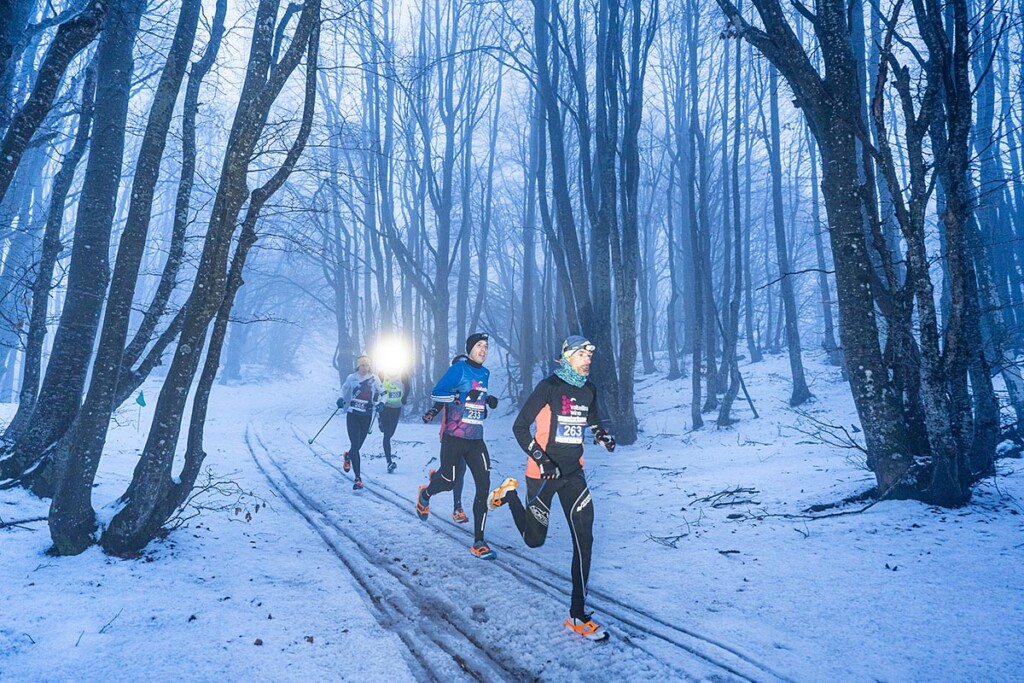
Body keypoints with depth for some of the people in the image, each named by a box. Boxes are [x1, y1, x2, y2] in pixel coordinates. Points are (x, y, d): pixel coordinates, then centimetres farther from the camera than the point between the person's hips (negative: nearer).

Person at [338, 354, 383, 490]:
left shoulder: (374, 379, 1)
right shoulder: (351, 378, 0)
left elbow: (382, 393, 11)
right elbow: (344, 390, 17)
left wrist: (380, 403, -7)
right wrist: (341, 399, -1)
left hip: (366, 417, 2)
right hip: (353, 415, -1)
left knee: (357, 446, 9)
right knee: (355, 445, -11)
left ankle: (347, 456, 46)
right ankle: (358, 479, -6)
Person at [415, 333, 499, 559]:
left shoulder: (485, 373, 13)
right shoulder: (458, 369, -8)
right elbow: (436, 393, -10)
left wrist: (488, 401, 6)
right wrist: (461, 397, -20)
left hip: (476, 440, 5)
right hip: (453, 438, -5)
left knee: (484, 485, -7)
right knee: (448, 483, 7)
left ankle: (479, 542, -2)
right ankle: (425, 494, 45)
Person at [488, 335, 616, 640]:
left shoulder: (589, 389, 5)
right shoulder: (549, 387, -14)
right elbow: (519, 426, -12)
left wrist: (601, 434, 2)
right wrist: (541, 459, -23)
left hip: (573, 473, 5)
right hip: (542, 474, -5)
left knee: (584, 538, -6)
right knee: (534, 539, 9)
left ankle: (578, 615, 3)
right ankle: (509, 494, 38)